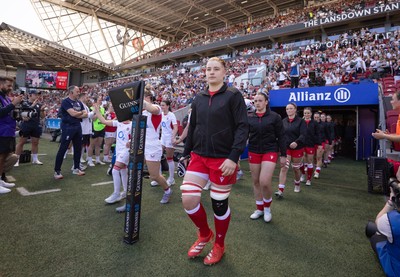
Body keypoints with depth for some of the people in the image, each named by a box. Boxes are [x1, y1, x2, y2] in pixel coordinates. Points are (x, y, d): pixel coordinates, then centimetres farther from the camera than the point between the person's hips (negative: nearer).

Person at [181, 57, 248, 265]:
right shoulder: (198, 98, 10)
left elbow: (242, 127, -10)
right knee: (188, 199, -2)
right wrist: (186, 153, 15)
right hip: (199, 156, 5)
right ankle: (204, 234, 29)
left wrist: (234, 157, -19)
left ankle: (219, 245, 34)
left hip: (223, 159, -4)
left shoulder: (233, 95, -4)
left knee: (220, 204, 7)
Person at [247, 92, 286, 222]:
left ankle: (267, 208, 14)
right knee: (256, 181, 9)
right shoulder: (249, 117, 4)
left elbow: (281, 136, -1)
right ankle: (259, 209, 28)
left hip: (270, 151, -3)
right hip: (253, 152, 4)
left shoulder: (275, 117, -3)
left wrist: (283, 154, -2)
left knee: (264, 182, -14)